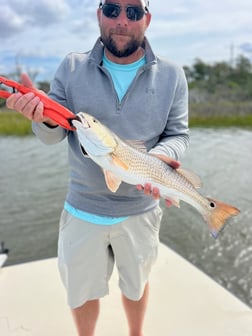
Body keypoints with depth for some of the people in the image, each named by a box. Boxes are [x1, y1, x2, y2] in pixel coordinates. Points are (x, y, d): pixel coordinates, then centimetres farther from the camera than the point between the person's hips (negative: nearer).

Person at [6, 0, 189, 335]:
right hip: (82, 209, 0)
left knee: (136, 284, 25)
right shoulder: (71, 67, -6)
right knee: (82, 289, 20)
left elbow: (178, 134, -1)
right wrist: (44, 117, -26)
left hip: (140, 210, 1)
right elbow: (54, 134, -3)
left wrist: (158, 156, -23)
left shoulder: (172, 75, -6)